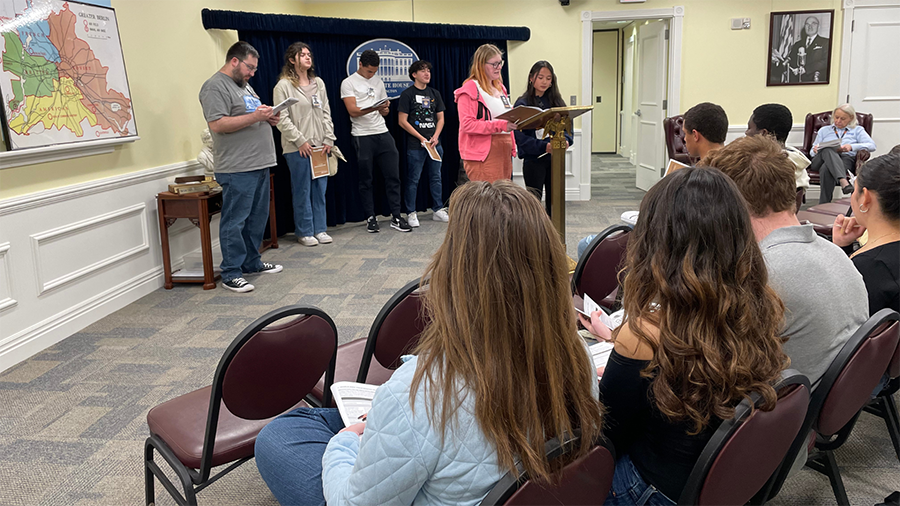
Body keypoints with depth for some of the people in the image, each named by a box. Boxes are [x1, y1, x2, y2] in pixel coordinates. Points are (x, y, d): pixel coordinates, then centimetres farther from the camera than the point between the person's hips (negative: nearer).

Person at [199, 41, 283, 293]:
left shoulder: (245, 85, 22)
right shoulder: (215, 87, -9)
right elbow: (217, 124, -20)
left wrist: (268, 118, 8)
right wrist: (255, 117, -20)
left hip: (260, 165, 10)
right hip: (237, 168, -10)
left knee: (257, 218, 15)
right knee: (235, 221, -5)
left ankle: (252, 262, 28)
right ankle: (231, 274, 1)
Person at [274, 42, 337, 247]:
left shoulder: (318, 83, 14)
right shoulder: (283, 86, -4)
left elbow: (326, 113, 14)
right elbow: (282, 119, -9)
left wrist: (328, 139, 5)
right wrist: (300, 140, -13)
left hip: (320, 146, 5)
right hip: (298, 148, -5)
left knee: (320, 189, 8)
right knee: (302, 191, -1)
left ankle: (320, 229, 17)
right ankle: (304, 232, 9)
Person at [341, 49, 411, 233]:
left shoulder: (378, 82, 17)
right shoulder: (349, 83, 0)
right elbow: (352, 111, -11)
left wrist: (385, 109, -5)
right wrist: (374, 108, -26)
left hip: (382, 133, 5)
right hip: (362, 136, -5)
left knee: (393, 176, 0)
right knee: (366, 180, 2)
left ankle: (396, 217, 4)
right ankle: (371, 218, 12)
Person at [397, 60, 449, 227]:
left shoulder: (434, 93, 13)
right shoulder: (407, 94, -2)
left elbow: (440, 118, 14)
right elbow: (402, 121, -6)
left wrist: (435, 136, -4)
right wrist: (421, 138, -10)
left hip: (435, 144, 5)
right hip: (415, 145, -5)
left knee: (436, 177, 9)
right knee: (413, 179, -2)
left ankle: (438, 210, 18)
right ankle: (411, 213, 6)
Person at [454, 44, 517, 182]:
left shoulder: (500, 88, 21)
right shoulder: (469, 90, -6)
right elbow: (467, 124, -17)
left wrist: (512, 146, 18)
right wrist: (500, 125, -23)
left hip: (503, 150, 8)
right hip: (483, 154, -8)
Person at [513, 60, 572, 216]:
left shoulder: (557, 102, 9)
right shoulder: (522, 103, -5)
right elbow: (520, 137, -13)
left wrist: (566, 140, -16)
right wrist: (544, 146, -25)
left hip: (555, 158, 4)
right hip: (533, 159, -4)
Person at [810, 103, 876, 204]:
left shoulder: (857, 130, 24)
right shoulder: (824, 130, 31)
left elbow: (872, 145, 7)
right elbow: (812, 152, 26)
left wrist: (851, 147, -11)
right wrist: (815, 150, -1)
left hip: (845, 159, -1)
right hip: (822, 158, 2)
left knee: (826, 169, -41)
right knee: (828, 150, -40)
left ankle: (824, 206, -51)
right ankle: (843, 181, -58)